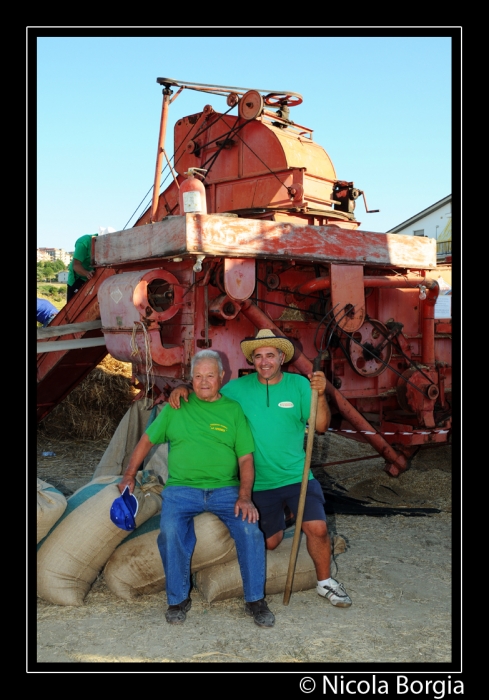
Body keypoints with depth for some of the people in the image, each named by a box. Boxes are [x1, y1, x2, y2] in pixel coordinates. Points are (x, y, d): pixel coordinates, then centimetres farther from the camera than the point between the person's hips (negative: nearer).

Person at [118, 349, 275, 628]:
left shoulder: (233, 410, 9)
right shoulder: (176, 408, 11)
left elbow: (245, 458, 3)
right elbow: (147, 441, 17)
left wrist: (245, 497, -10)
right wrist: (129, 476, 8)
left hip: (225, 489, 0)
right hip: (182, 488, 0)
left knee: (250, 529, -25)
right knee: (170, 531, -29)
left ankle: (255, 600, -6)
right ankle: (179, 599, -7)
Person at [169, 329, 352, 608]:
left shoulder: (299, 385, -5)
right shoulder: (240, 388, -4)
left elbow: (321, 426, -10)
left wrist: (320, 395, -26)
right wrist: (183, 389, -14)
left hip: (297, 477, -1)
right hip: (259, 483, 1)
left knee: (317, 528, -15)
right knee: (270, 542, 11)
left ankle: (325, 582, 11)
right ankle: (277, 520, 48)